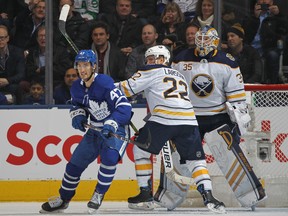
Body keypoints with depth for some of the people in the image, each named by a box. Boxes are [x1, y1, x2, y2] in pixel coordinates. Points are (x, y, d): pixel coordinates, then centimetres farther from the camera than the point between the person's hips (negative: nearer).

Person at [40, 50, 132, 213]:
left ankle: (99, 194, -11)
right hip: (95, 131, 7)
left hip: (116, 129, -7)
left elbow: (124, 106, -30)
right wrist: (78, 114, -6)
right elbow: (77, 105, 18)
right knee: (75, 163, 7)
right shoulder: (77, 87, -3)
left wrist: (111, 125, -41)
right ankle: (63, 199, 26)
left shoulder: (104, 83, -25)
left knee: (109, 157, -32)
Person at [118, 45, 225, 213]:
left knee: (141, 149, 13)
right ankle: (208, 196, -8)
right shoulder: (180, 76, 33)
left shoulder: (152, 71, 14)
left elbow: (128, 88, 8)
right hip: (189, 120, 5)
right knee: (197, 159, 9)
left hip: (164, 119, -5)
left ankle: (145, 193, 9)